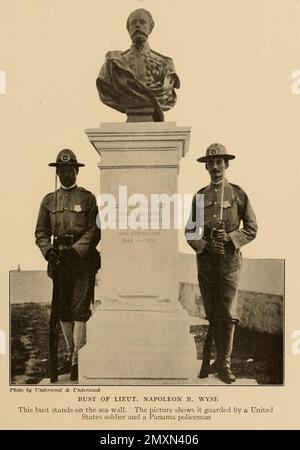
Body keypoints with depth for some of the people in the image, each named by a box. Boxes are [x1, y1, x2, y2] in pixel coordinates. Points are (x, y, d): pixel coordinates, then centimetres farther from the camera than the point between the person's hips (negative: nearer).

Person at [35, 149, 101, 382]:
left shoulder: (88, 198, 3)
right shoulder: (49, 200, 13)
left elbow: (94, 232, -3)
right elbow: (41, 232, 10)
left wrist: (75, 250, -15)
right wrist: (49, 251, -9)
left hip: (83, 259, -4)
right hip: (59, 260, 4)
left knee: (80, 310, -7)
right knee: (62, 310, 9)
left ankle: (77, 359, -2)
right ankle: (71, 352, 22)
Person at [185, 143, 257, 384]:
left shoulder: (238, 194, 1)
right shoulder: (199, 196, 10)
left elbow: (252, 229, 2)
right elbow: (190, 230, 10)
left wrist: (230, 238, -14)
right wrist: (205, 245, -8)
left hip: (230, 259, -3)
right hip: (205, 260, 3)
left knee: (228, 313, -7)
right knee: (212, 313, 10)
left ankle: (224, 364, 2)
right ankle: (220, 357, 25)